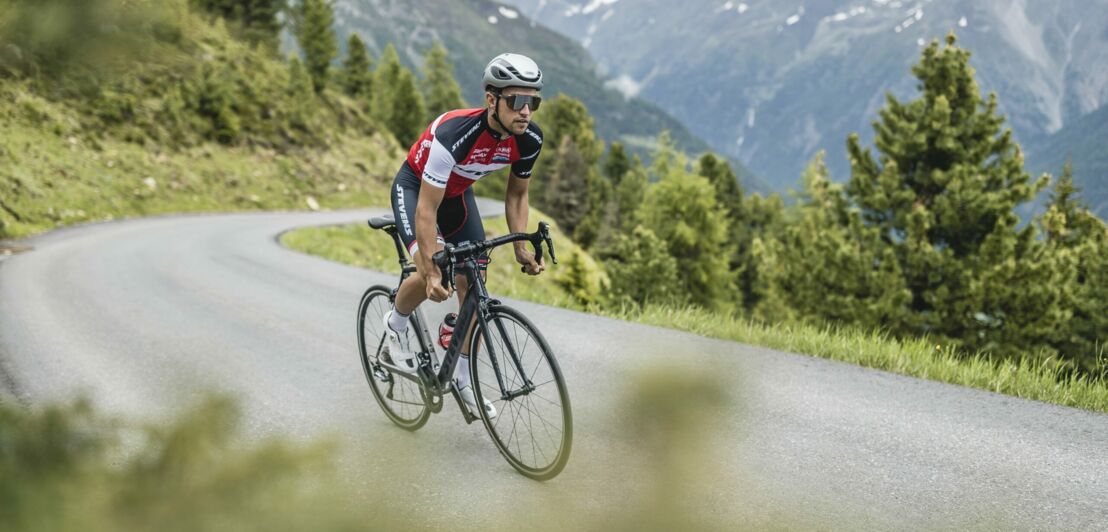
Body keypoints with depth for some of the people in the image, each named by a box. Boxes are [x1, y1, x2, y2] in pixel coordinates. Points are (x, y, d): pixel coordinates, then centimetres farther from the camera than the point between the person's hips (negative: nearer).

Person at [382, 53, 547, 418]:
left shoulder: (530, 139, -22)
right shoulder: (454, 134, -41)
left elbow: (516, 194, -4)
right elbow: (426, 211, -37)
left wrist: (521, 248, -14)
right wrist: (432, 271, -40)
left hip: (457, 194, 6)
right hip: (415, 187, -6)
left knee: (473, 284, -1)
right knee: (429, 272, -27)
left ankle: (464, 380, 13)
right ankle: (396, 325, 6)